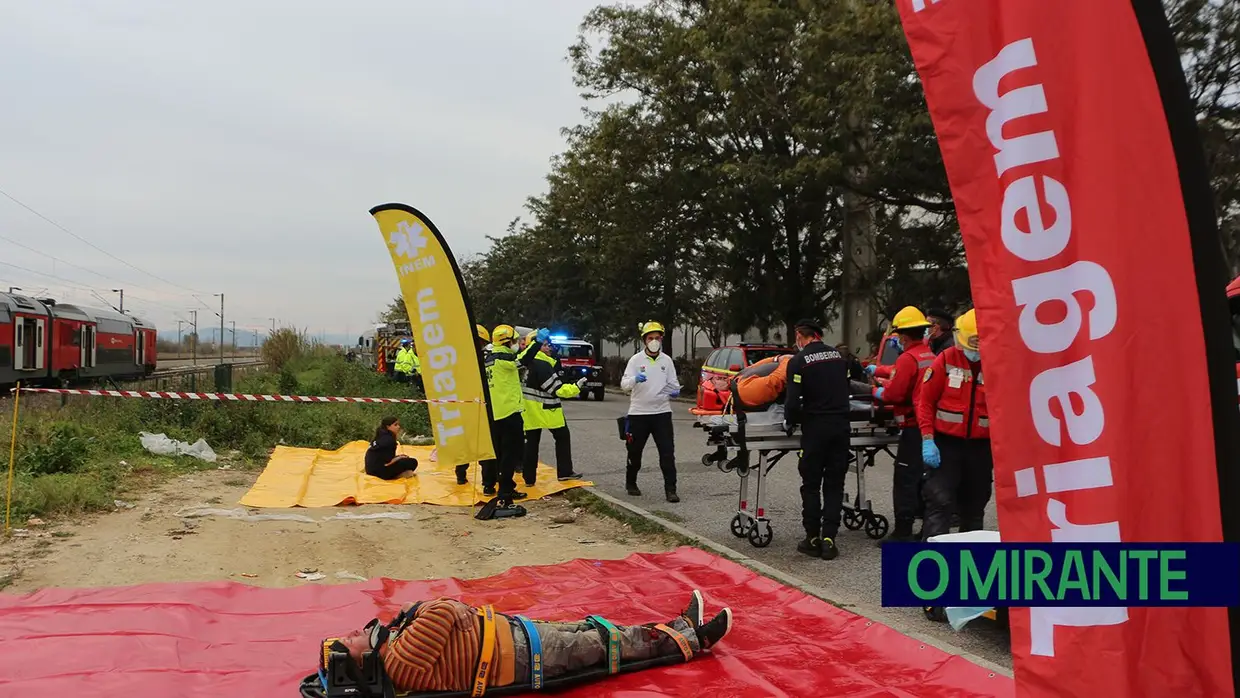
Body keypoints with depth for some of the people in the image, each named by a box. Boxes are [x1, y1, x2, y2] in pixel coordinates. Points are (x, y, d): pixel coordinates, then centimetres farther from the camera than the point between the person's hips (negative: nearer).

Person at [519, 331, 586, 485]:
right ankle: (565, 472, 12)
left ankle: (529, 478, 9)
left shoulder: (527, 362, 5)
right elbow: (557, 389, -18)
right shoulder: (542, 365, -19)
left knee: (532, 441, 9)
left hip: (530, 409, 7)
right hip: (546, 409, -7)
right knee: (562, 437, 9)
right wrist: (576, 387, -12)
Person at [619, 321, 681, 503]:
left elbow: (673, 383, 15)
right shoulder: (636, 359, -3)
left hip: (662, 412, 1)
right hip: (639, 413, -1)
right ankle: (630, 483, 32)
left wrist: (674, 391, -9)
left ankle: (670, 489, -3)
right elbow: (624, 385, -12)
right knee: (635, 452, 12)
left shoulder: (666, 360, 6)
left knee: (667, 452, -6)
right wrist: (635, 379, -34)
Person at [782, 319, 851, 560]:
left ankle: (813, 539, 11)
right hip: (841, 425, 4)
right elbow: (847, 388, 14)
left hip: (815, 427, -4)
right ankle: (829, 540, 5)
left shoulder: (798, 361, -7)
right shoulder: (838, 355, 9)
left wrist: (790, 422, 4)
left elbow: (793, 400, -14)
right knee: (834, 485, 8)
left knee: (811, 485, 8)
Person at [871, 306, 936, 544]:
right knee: (924, 479, 16)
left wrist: (877, 391, 3)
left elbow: (893, 393, -16)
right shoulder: (930, 356, 11)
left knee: (905, 480, -5)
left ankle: (903, 531, -3)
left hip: (914, 427, -9)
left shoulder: (908, 358, -16)